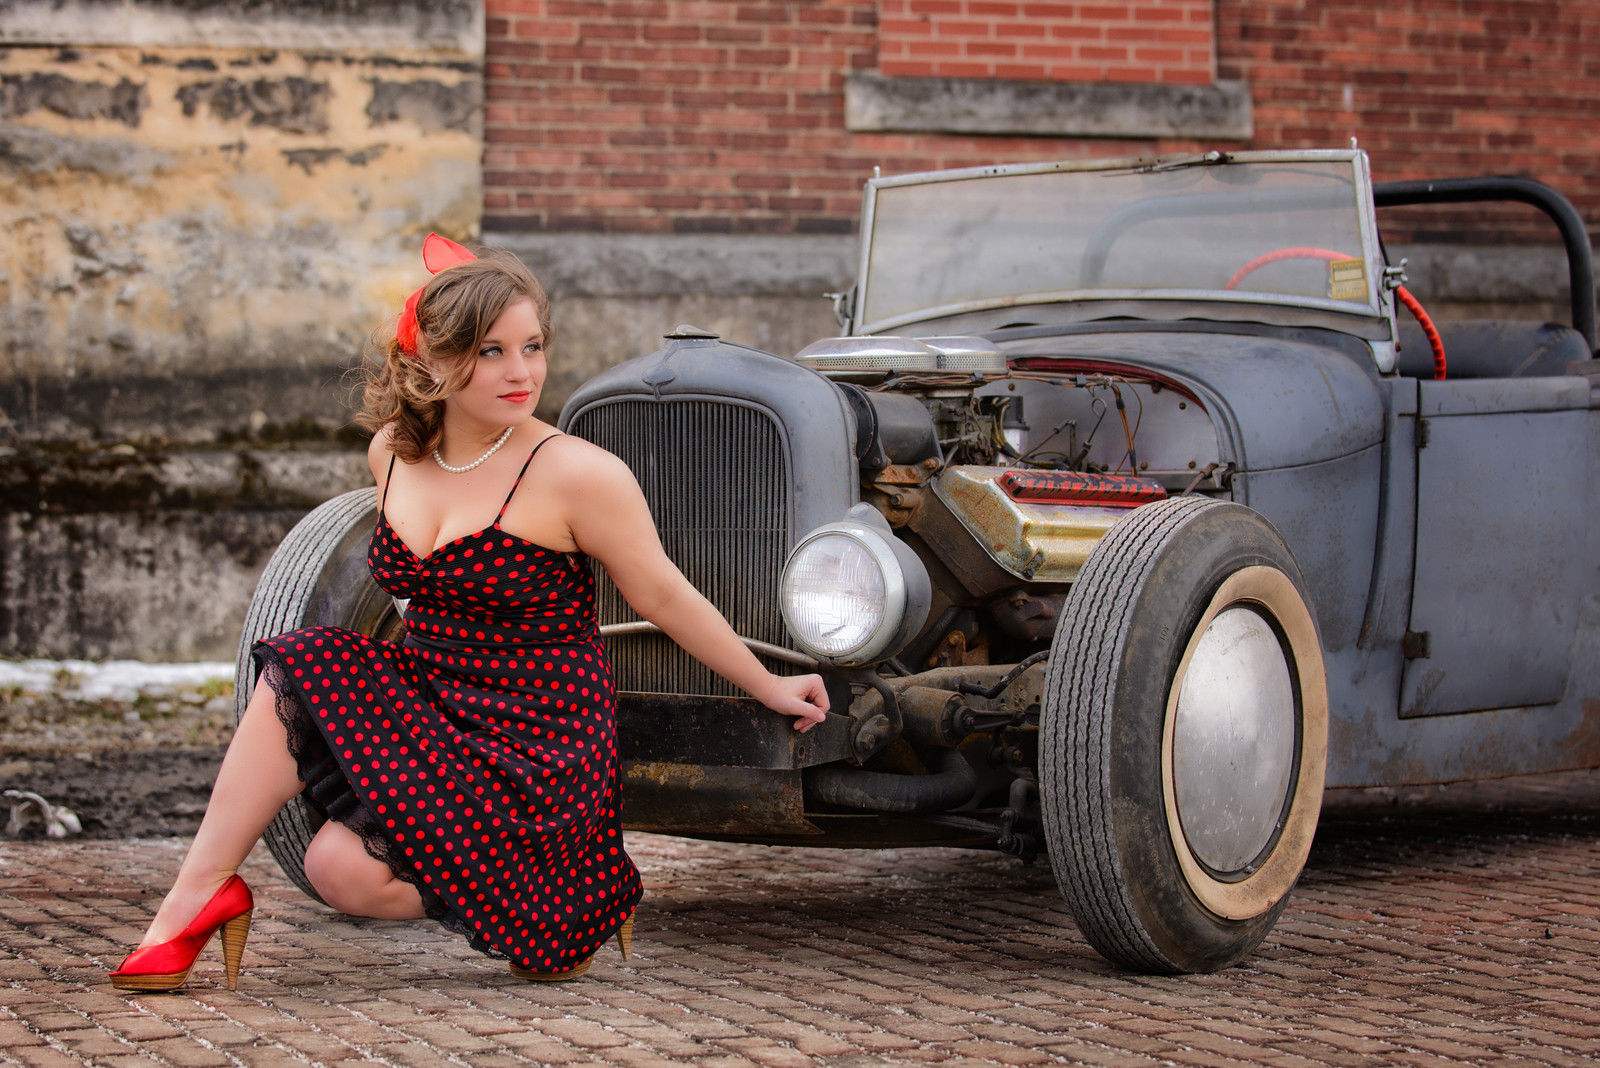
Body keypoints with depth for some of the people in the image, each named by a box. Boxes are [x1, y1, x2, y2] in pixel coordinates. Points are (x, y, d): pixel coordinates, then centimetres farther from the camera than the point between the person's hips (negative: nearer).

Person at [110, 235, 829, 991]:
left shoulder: (575, 473, -17)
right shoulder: (393, 452, 3)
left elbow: (663, 597, -5)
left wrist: (769, 686, 2)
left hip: (536, 752, -6)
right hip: (429, 712, 6)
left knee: (345, 867, -22)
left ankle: (566, 905, 0)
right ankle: (196, 894, -15)